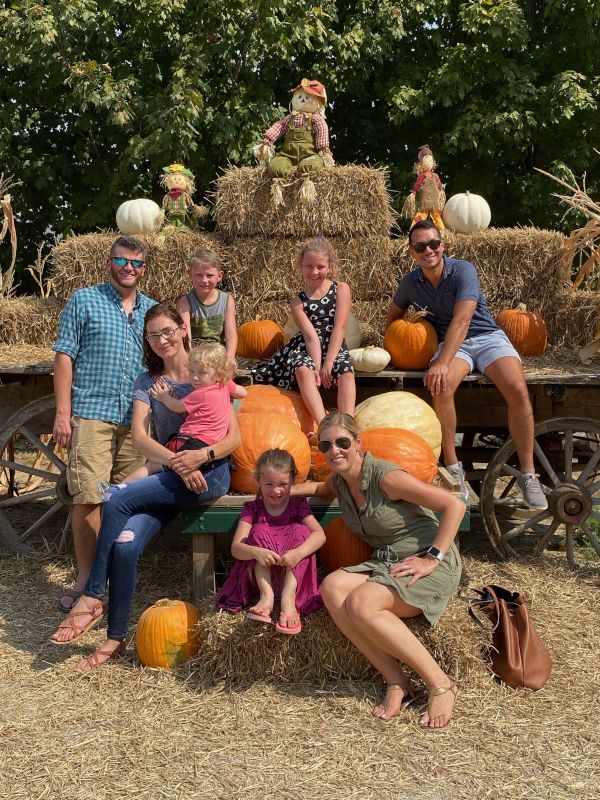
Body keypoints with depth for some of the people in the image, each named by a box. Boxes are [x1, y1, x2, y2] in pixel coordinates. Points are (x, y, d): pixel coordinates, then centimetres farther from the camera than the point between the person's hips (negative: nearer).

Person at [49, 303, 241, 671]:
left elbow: (235, 437, -1)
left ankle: (92, 598, -15)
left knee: (118, 502, -25)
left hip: (210, 473, -4)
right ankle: (116, 638, -11)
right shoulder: (147, 382, 12)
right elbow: (139, 436, -3)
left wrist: (202, 455, -21)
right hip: (169, 475, 4)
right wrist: (176, 461, -21)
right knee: (125, 543, -22)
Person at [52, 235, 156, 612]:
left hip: (137, 418, 4)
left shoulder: (153, 310, 14)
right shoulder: (84, 301, 4)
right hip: (92, 414, -4)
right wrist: (63, 412, -8)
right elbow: (64, 356, 0)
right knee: (89, 497, -7)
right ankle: (86, 577, 3)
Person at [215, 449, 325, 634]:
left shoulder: (298, 504, 0)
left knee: (300, 530, -21)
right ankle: (266, 595, -34)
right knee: (259, 530, -19)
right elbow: (236, 548, -14)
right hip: (260, 575, 0)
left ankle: (289, 597, -36)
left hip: (294, 575, 0)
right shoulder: (252, 509, 0)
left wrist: (298, 553, -37)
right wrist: (256, 552, -37)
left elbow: (320, 534, -18)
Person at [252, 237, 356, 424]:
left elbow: (339, 328, -8)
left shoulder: (341, 289, 2)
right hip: (305, 348, 0)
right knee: (303, 369, -32)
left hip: (334, 347, 0)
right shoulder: (298, 302, 3)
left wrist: (328, 363, -16)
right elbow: (311, 337, -9)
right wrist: (317, 367, -23)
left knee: (346, 371, -31)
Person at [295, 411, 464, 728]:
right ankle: (395, 680, -17)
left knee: (360, 603, -30)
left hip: (431, 566, -7)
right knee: (332, 587, -21)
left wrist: (432, 558, -20)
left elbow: (455, 505, -18)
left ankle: (440, 683, -18)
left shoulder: (385, 476, -16)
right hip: (385, 562, 7)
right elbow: (320, 488, 35)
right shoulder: (340, 481, 7)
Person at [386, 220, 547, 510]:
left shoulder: (463, 271, -13)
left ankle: (528, 475, -17)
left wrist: (442, 363, -36)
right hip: (450, 343, 2)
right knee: (441, 387, -35)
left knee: (518, 391, -30)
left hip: (486, 336, -2)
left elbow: (461, 320, -25)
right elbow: (394, 315, 24)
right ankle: (453, 468, -22)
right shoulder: (410, 283, 2)